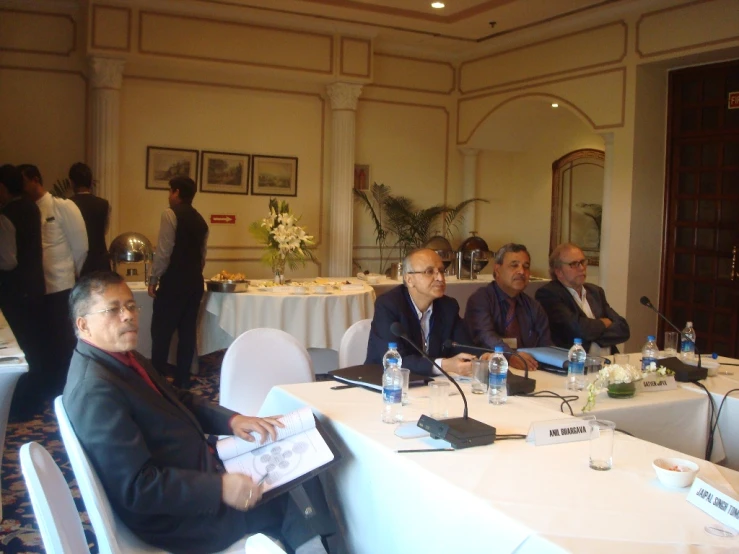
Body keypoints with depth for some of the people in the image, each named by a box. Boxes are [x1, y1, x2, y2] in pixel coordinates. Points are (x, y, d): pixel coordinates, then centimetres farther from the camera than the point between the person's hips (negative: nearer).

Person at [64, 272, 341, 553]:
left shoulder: (125, 359, 6)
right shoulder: (95, 391, -25)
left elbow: (181, 402, 13)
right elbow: (137, 487, -28)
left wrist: (232, 420, -5)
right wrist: (219, 488, -27)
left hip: (194, 470, 9)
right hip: (177, 515, -9)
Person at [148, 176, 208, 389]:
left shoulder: (171, 213, -8)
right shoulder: (200, 220, 13)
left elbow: (164, 251, -14)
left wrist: (154, 279, -7)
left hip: (174, 282, -7)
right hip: (195, 282, 7)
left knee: (161, 332, 1)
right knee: (187, 331, 9)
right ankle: (182, 381, 15)